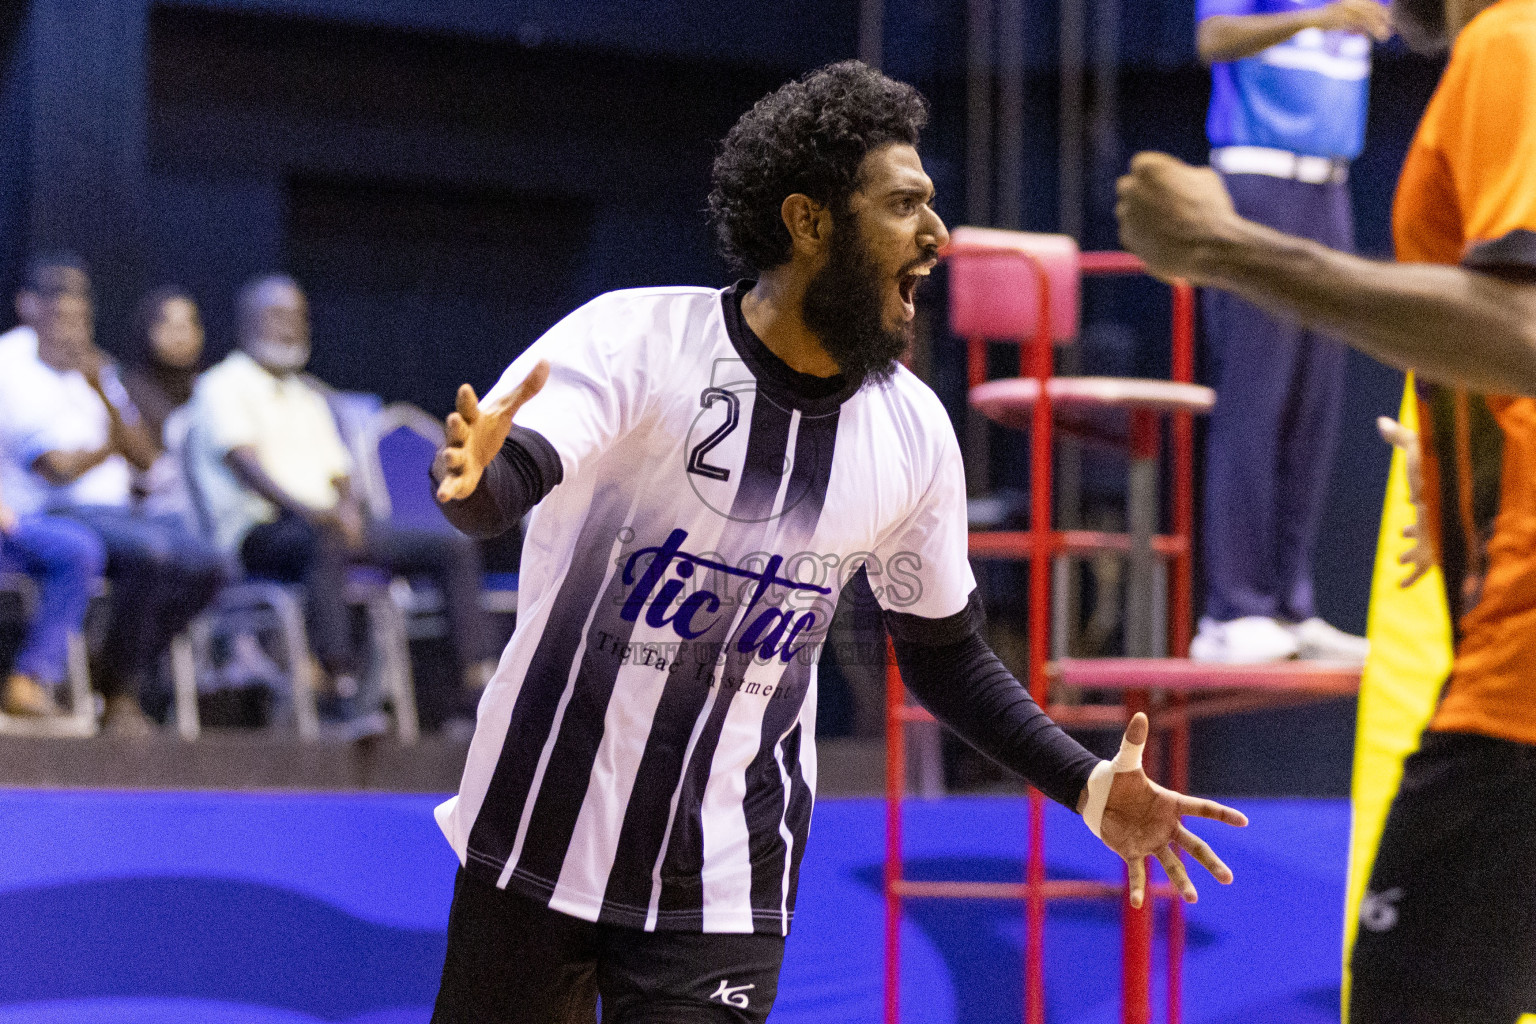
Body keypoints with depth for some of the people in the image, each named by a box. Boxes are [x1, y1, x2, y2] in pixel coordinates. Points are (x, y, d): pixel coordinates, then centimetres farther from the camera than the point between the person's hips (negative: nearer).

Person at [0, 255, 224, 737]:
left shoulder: (95, 367, 19)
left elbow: (145, 457, 7)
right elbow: (56, 468, -13)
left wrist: (100, 388, -5)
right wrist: (107, 447, 6)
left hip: (116, 510, 8)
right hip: (51, 514, -8)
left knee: (204, 567, -14)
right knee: (150, 553, -33)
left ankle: (124, 677, -2)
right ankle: (119, 699, -20)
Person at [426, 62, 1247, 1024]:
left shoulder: (914, 431, 0)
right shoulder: (637, 340, -13)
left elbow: (946, 650, 13)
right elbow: (499, 488, -28)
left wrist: (1087, 785, 3)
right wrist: (474, 472, -52)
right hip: (538, 838, -2)